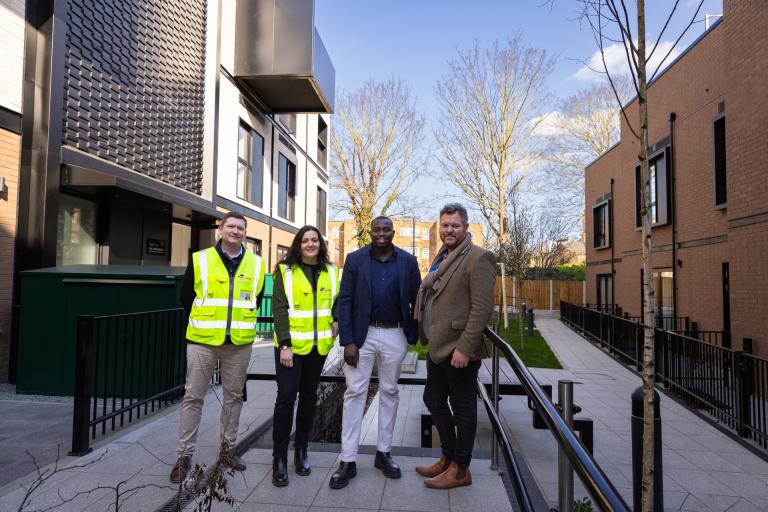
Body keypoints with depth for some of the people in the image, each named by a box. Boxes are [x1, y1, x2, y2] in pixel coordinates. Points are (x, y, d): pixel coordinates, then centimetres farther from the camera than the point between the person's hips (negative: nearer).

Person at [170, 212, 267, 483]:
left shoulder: (256, 264, 4)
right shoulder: (200, 260, -1)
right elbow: (186, 297, 7)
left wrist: (243, 322, 10)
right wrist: (205, 323, 11)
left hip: (240, 343, 2)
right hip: (203, 341, -2)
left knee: (234, 397, 12)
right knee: (193, 397, 4)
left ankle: (227, 449, 28)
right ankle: (184, 455, 17)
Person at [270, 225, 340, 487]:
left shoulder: (329, 271, 8)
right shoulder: (285, 270, -3)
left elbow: (335, 300, 20)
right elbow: (279, 308, -8)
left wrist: (336, 320, -2)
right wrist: (284, 344, -15)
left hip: (318, 345, 4)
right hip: (291, 345, -4)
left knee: (309, 396, 12)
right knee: (286, 397, -5)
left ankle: (301, 450, 27)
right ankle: (279, 458, 9)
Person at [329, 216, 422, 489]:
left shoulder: (408, 261, 1)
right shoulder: (355, 259, -3)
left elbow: (416, 300, 5)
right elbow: (344, 301, -6)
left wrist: (416, 334, -1)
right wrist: (348, 341, -11)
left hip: (394, 336, 2)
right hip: (362, 334, -1)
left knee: (389, 392, 11)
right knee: (354, 392, 1)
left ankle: (383, 453, 27)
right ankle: (348, 460, 11)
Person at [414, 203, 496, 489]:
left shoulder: (477, 258, -13)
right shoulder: (441, 258, 15)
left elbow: (482, 308, -18)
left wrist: (464, 348, -22)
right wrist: (428, 338, 13)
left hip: (458, 348, -9)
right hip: (437, 346, 9)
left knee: (462, 407, 6)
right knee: (434, 400, 18)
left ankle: (460, 469, 23)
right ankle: (448, 458, 36)